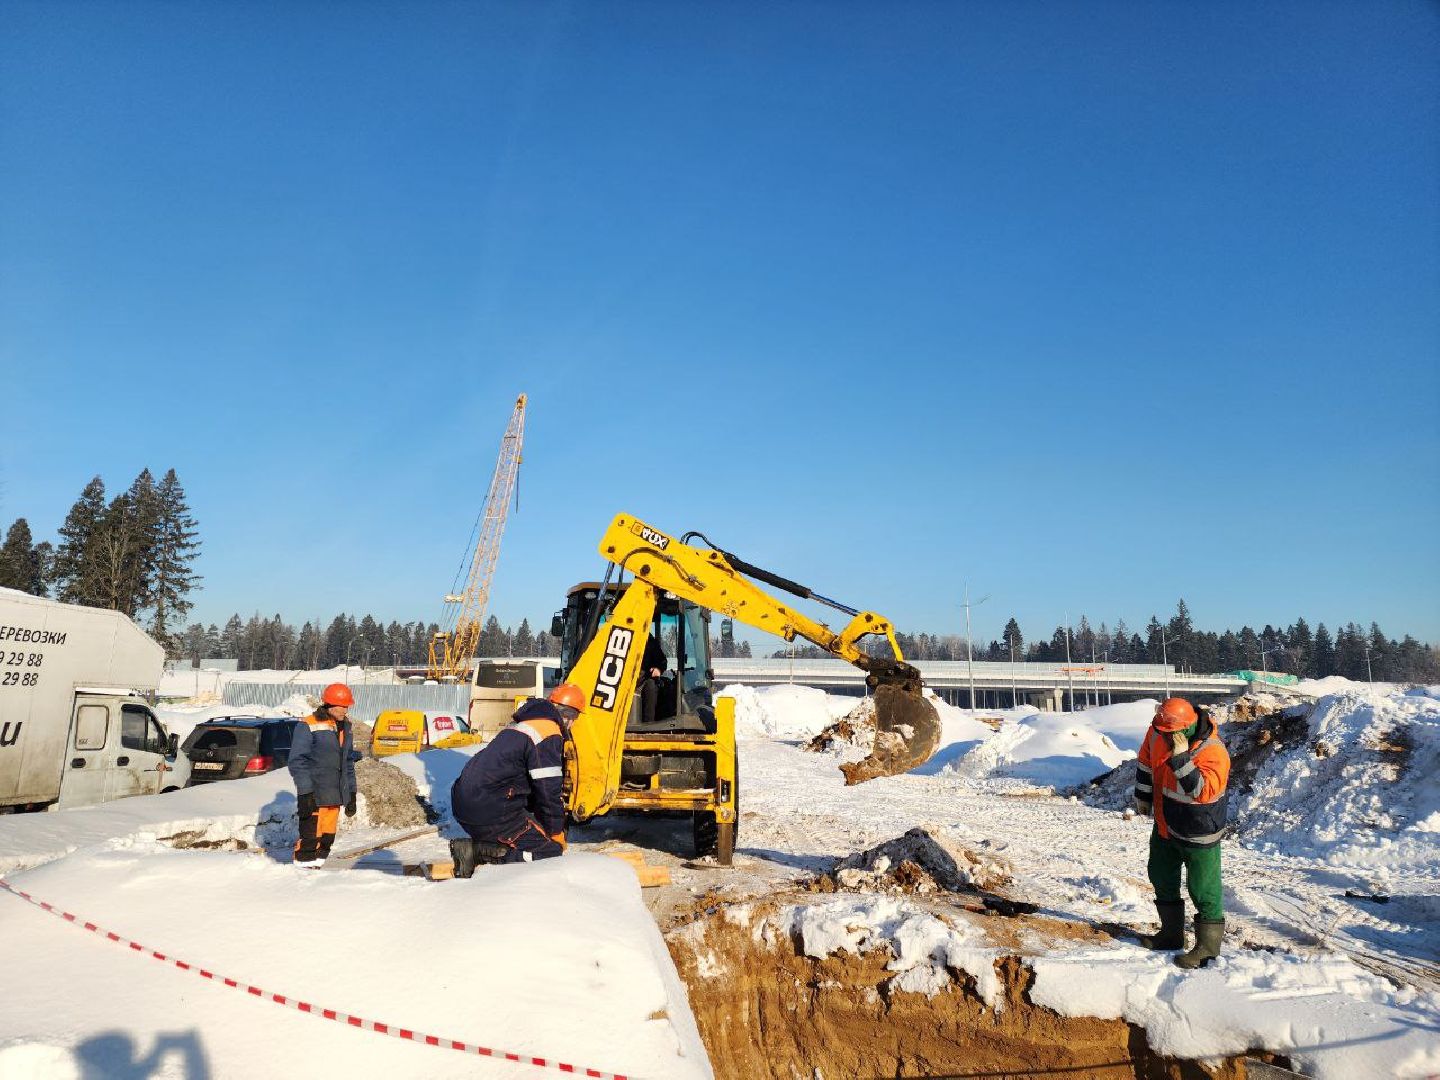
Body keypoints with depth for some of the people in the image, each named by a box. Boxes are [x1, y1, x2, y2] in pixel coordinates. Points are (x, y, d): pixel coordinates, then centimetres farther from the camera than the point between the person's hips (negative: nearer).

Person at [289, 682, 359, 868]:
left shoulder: (346, 727, 14)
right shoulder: (308, 727, -9)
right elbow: (297, 762, -11)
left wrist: (351, 793, 18)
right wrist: (305, 793, -16)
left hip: (336, 795, 7)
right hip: (314, 795, -7)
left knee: (328, 835, 10)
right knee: (311, 834, -8)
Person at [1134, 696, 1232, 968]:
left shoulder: (1212, 751, -30)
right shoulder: (1158, 732, -11)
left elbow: (1203, 791, -40)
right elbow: (1146, 760, 9)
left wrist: (1181, 758, -44)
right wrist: (1142, 795, 15)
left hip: (1198, 833, -8)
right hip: (1165, 825, 8)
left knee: (1203, 889, 3)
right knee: (1161, 878, 21)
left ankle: (1208, 947, 20)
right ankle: (1171, 934, 39)